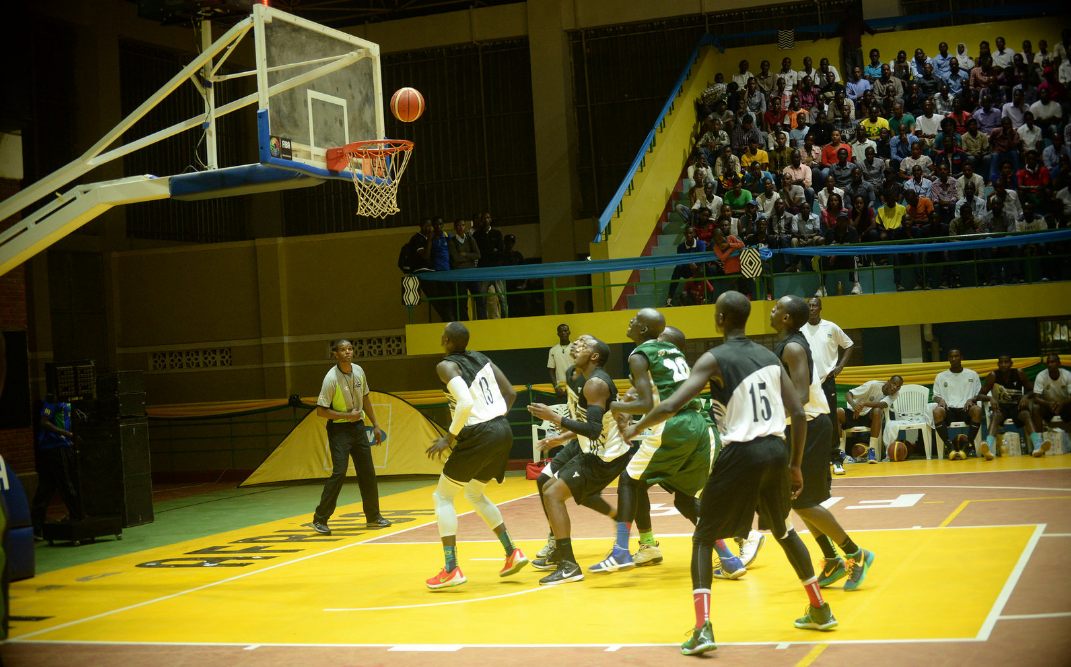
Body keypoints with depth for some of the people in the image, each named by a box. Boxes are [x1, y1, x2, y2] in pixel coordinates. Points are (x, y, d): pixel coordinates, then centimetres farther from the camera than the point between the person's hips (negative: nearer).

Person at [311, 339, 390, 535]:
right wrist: (348, 415, -19)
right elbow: (321, 411, -17)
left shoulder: (359, 371, 3)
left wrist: (376, 425, 15)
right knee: (339, 472, -15)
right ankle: (319, 520, -7)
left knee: (368, 472, 9)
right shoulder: (331, 378, -17)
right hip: (339, 429, -6)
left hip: (358, 427, 6)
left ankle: (373, 517, 22)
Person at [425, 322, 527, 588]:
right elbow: (510, 393, 14)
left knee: (442, 496, 6)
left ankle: (451, 570, -1)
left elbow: (466, 403, -23)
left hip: (479, 436, -8)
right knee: (474, 494, 27)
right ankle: (512, 553, 22)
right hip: (503, 431, 8)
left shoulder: (446, 365, -9)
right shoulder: (481, 359, 14)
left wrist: (449, 438, -15)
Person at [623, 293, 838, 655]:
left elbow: (671, 405, -16)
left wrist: (636, 428, 2)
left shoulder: (714, 359, -6)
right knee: (784, 531, 28)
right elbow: (799, 414, 9)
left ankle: (702, 628, -8)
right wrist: (795, 466, 18)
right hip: (777, 450, 6)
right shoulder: (770, 357, 11)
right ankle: (820, 611, 36)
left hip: (740, 455, -5)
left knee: (703, 538, 7)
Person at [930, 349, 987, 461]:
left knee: (977, 409, -37)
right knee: (937, 411, -36)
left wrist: (972, 399, -8)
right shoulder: (941, 376, 18)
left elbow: (980, 394, 15)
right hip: (949, 410, 0)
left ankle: (966, 446, -36)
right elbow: (936, 396, 16)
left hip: (966, 409, 0)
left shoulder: (972, 375, 17)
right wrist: (940, 400, -8)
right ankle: (951, 447, -36)